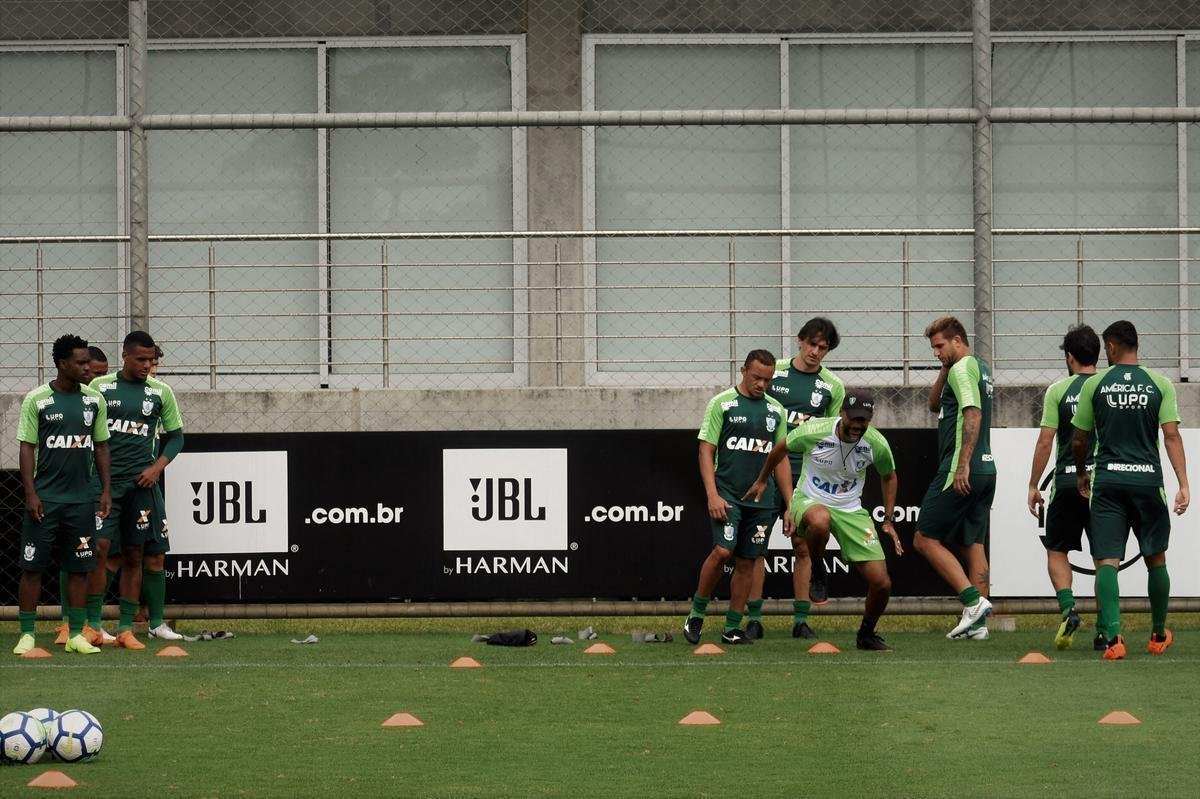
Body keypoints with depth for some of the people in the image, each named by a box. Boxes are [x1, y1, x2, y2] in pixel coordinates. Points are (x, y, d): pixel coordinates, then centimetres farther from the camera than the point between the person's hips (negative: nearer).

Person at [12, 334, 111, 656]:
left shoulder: (94, 400, 7)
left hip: (82, 498, 4)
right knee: (33, 566, -3)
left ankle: (75, 634, 11)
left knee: (79, 568, 5)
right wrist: (30, 493, -10)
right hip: (45, 498, -4)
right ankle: (27, 634, 3)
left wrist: (106, 491, 7)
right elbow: (27, 448, -3)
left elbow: (101, 447, 13)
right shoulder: (37, 399, -4)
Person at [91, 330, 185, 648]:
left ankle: (125, 628, 12)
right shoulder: (100, 387, 1)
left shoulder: (161, 392, 6)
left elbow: (175, 435, 14)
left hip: (142, 482, 3)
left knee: (135, 556, 6)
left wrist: (157, 467, -2)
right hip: (104, 480, -3)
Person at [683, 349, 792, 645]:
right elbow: (706, 451, -3)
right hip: (727, 495, -4)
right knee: (723, 551, -19)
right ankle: (696, 613, -1)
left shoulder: (776, 410, 12)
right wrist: (712, 495, -14)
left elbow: (781, 458, 16)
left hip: (762, 499, 5)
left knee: (747, 562, 4)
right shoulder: (722, 403, -1)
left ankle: (732, 628, 13)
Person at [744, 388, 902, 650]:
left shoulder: (877, 444, -12)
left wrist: (888, 521, 7)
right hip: (809, 501, -3)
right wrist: (761, 480, 16)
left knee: (881, 583, -8)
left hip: (851, 511, 3)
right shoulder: (813, 432, -20)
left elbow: (889, 477, 11)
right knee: (821, 521, -44)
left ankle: (866, 634, 24)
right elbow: (781, 448, 2)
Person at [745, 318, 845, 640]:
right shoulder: (772, 372, 3)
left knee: (803, 545, 0)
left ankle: (800, 621, 9)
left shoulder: (833, 386, 6)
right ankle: (754, 619, 3)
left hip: (805, 472, 1)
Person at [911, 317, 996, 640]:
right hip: (985, 470, 10)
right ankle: (977, 621, 6)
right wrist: (944, 369, 13)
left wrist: (963, 465, -26)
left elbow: (973, 414, -23)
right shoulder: (981, 368, 20)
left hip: (961, 472, -10)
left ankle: (973, 601, -14)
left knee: (925, 539, -4)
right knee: (972, 544, 9)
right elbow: (935, 405, 27)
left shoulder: (962, 369, -11)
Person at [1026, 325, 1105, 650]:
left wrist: (1033, 486, 3)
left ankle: (1067, 608, -11)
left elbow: (1045, 442, -4)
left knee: (1056, 551, 12)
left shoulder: (1058, 390, -2)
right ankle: (1105, 629, 3)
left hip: (1068, 480, -2)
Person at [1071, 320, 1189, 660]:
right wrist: (1183, 484, -8)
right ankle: (1159, 636, 30)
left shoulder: (1094, 385, 2)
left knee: (1107, 562, -4)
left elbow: (1079, 441, 8)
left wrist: (1081, 474, 27)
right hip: (1147, 479, 1)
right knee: (1155, 560, 18)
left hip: (1107, 480, -1)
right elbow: (1171, 436, -6)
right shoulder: (1159, 384, 2)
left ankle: (1113, 637, -22)